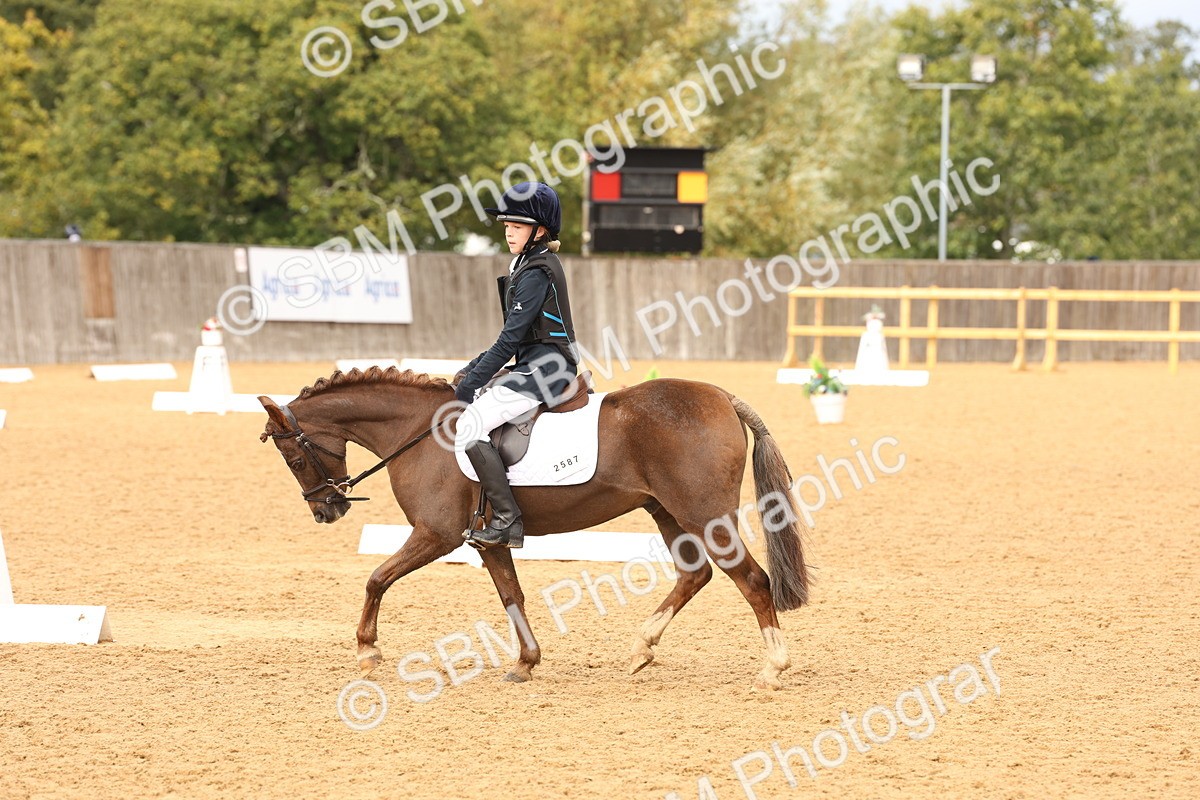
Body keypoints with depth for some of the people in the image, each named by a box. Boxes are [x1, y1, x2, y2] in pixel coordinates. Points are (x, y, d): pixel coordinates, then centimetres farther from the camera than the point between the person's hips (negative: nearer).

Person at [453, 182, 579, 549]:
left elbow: (511, 338, -18)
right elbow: (515, 335, 21)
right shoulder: (529, 265, 18)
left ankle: (507, 522, -23)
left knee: (469, 426, -21)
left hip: (544, 367, -11)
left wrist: (472, 382, -16)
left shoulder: (536, 272, -14)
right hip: (535, 366, 11)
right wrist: (474, 368, 12)